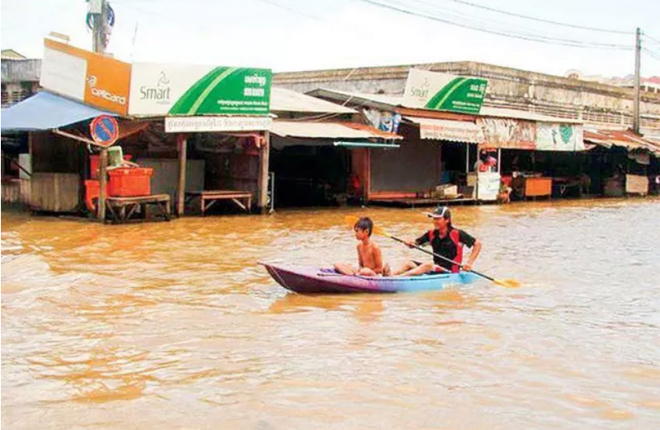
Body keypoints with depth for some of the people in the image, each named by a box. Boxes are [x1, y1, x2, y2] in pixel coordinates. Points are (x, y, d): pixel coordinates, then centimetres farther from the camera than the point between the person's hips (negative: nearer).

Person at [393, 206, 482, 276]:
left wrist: (469, 263, -16)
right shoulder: (432, 234, 7)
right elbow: (415, 244, 11)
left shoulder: (457, 234, -9)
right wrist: (410, 244, -14)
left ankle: (397, 277, -47)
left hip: (450, 272, -7)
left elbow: (477, 244, -7)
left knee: (428, 265, -31)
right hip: (435, 268, 7)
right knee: (408, 264, -10)